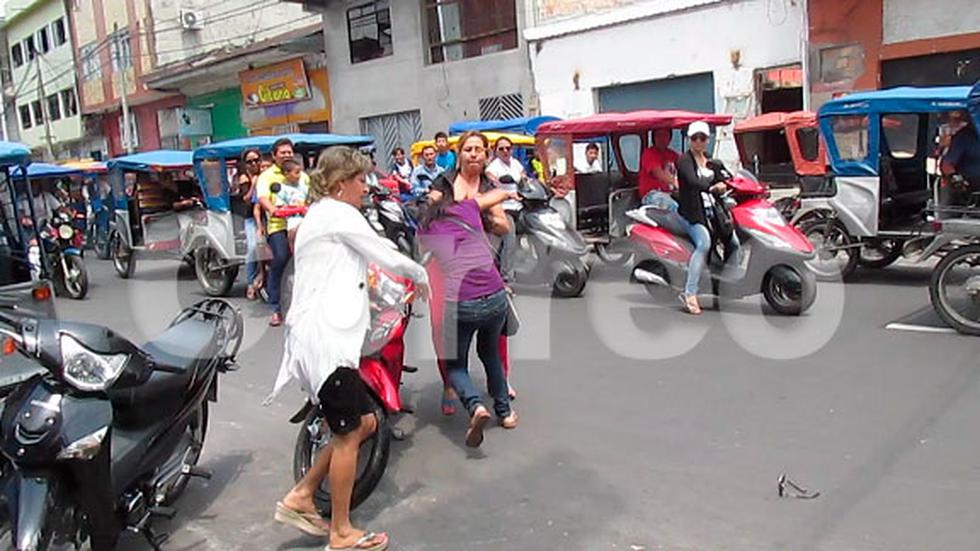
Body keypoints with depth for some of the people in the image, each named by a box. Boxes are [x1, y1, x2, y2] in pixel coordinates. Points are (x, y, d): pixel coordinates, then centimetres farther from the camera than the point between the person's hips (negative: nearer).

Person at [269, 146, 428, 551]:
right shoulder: (338, 213, -8)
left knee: (365, 423, 13)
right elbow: (388, 257, -5)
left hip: (321, 337, 10)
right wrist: (420, 275, 11)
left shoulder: (317, 215, 22)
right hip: (324, 338, -10)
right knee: (348, 434, 0)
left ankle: (300, 498, 20)